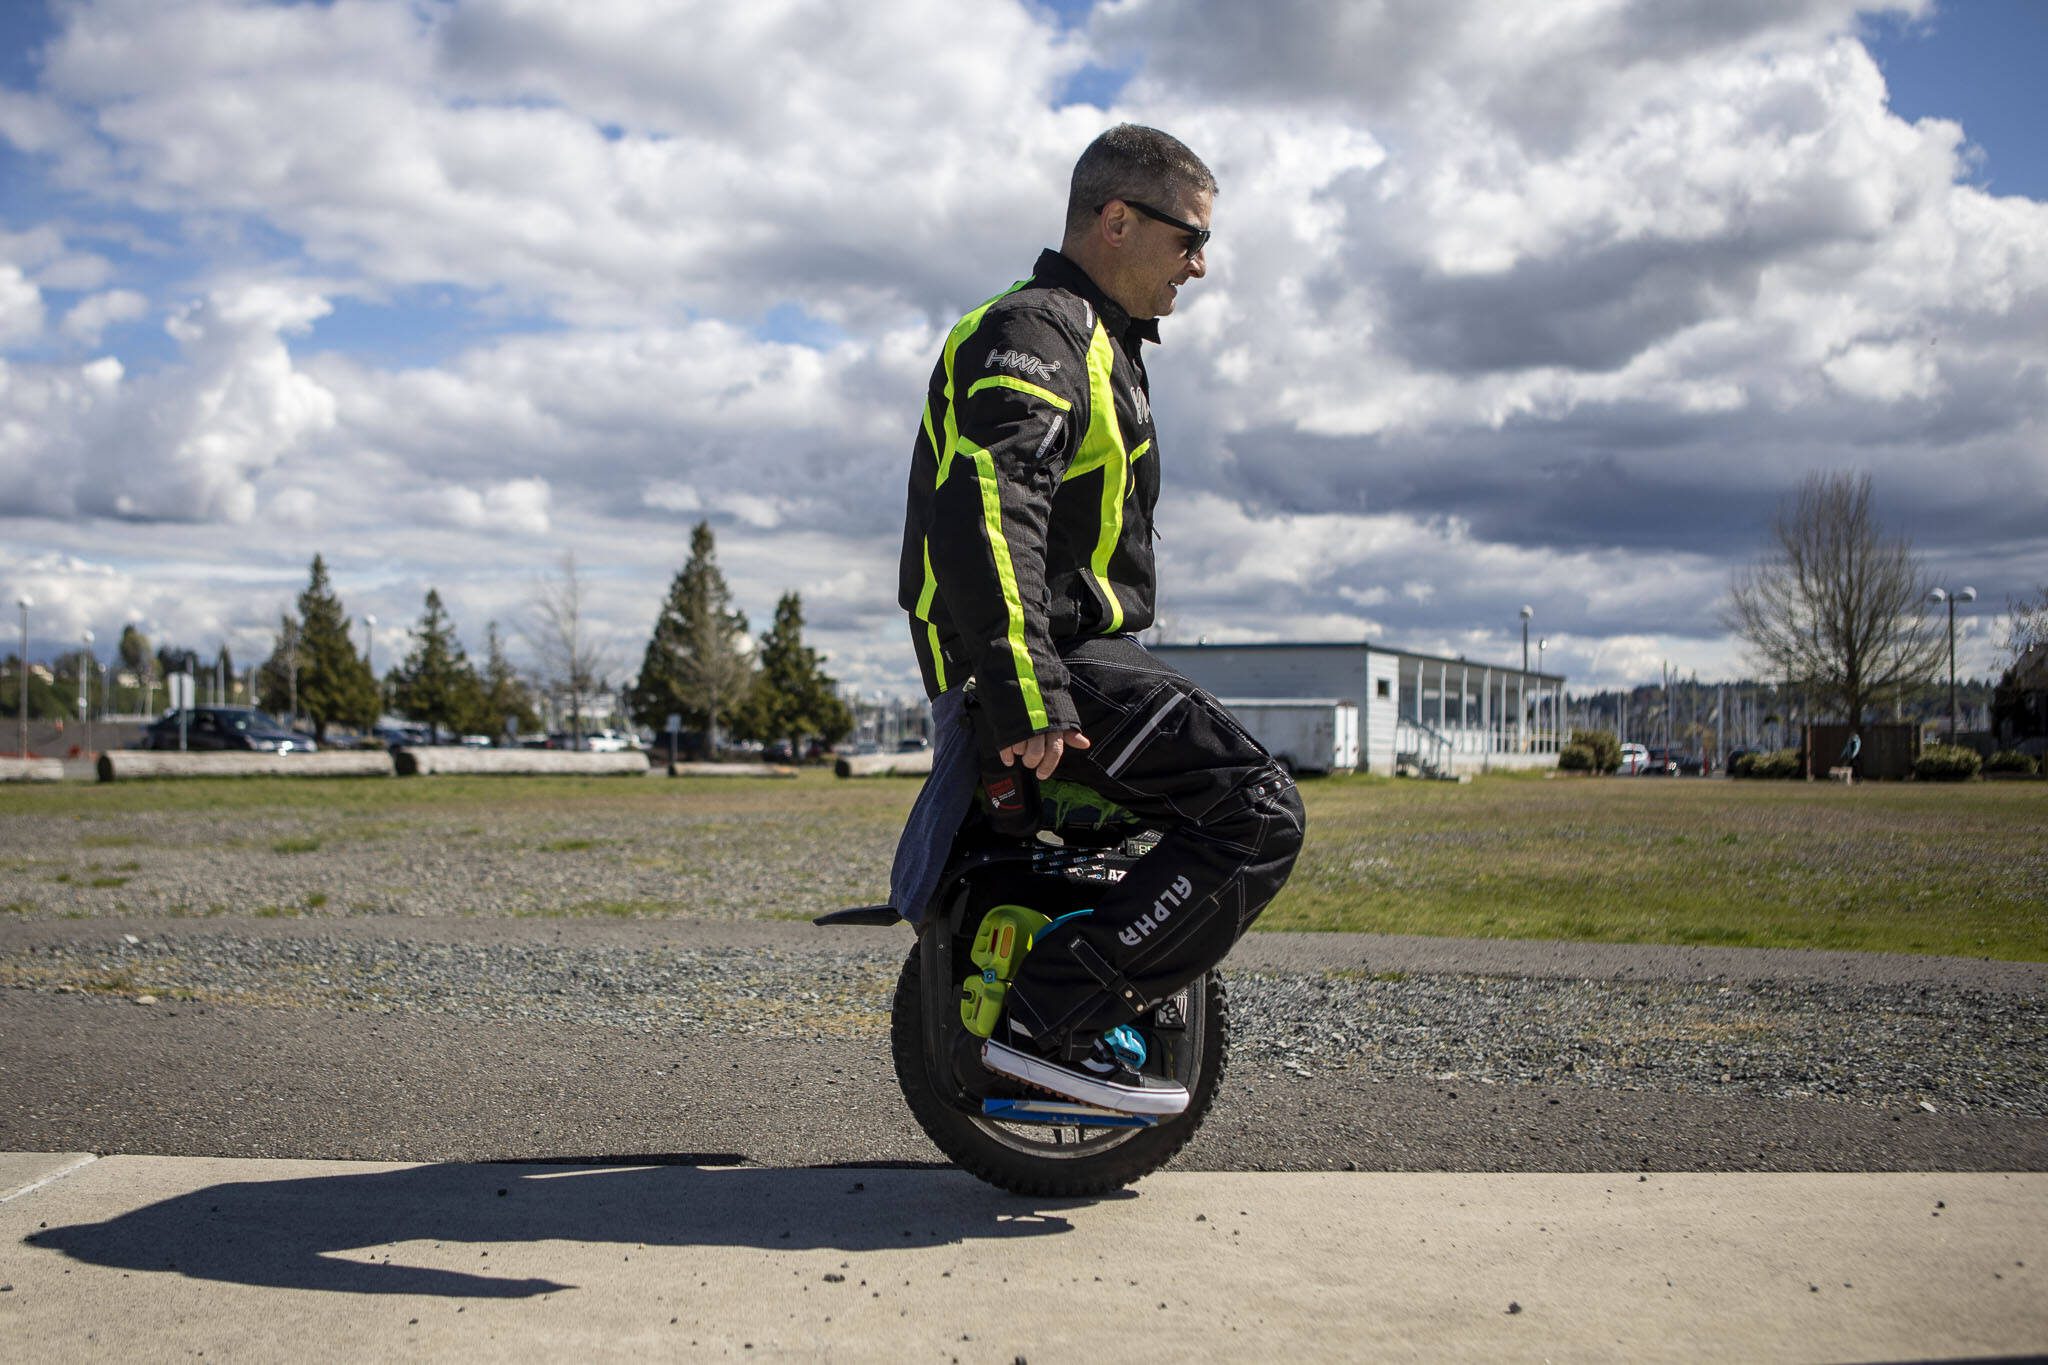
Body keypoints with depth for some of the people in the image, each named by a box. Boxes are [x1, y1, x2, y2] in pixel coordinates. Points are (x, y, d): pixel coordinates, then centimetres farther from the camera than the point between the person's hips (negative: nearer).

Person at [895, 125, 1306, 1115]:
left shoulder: (1088, 337, 24)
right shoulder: (1038, 329, -12)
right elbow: (985, 510, -28)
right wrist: (1026, 696, -34)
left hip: (1065, 657, 11)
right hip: (1042, 662, -11)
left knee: (1231, 786, 24)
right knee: (1259, 818, -17)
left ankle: (1102, 1007, 25)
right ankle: (1049, 1021, -17)